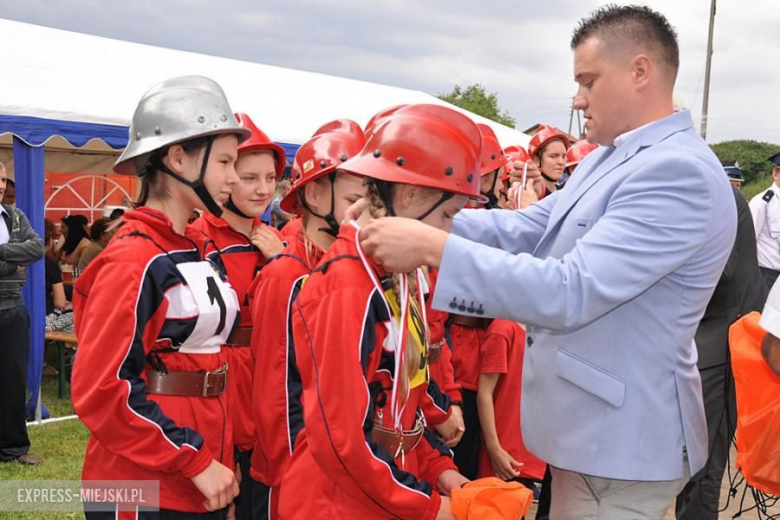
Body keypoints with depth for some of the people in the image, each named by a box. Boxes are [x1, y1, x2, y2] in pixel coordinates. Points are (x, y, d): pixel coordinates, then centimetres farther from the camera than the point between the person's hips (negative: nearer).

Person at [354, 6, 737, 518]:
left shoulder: (679, 173, -23)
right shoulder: (608, 159, 9)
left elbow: (569, 292, -30)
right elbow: (524, 227, 6)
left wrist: (433, 248, -29)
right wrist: (419, 222, -6)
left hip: (621, 439, -9)